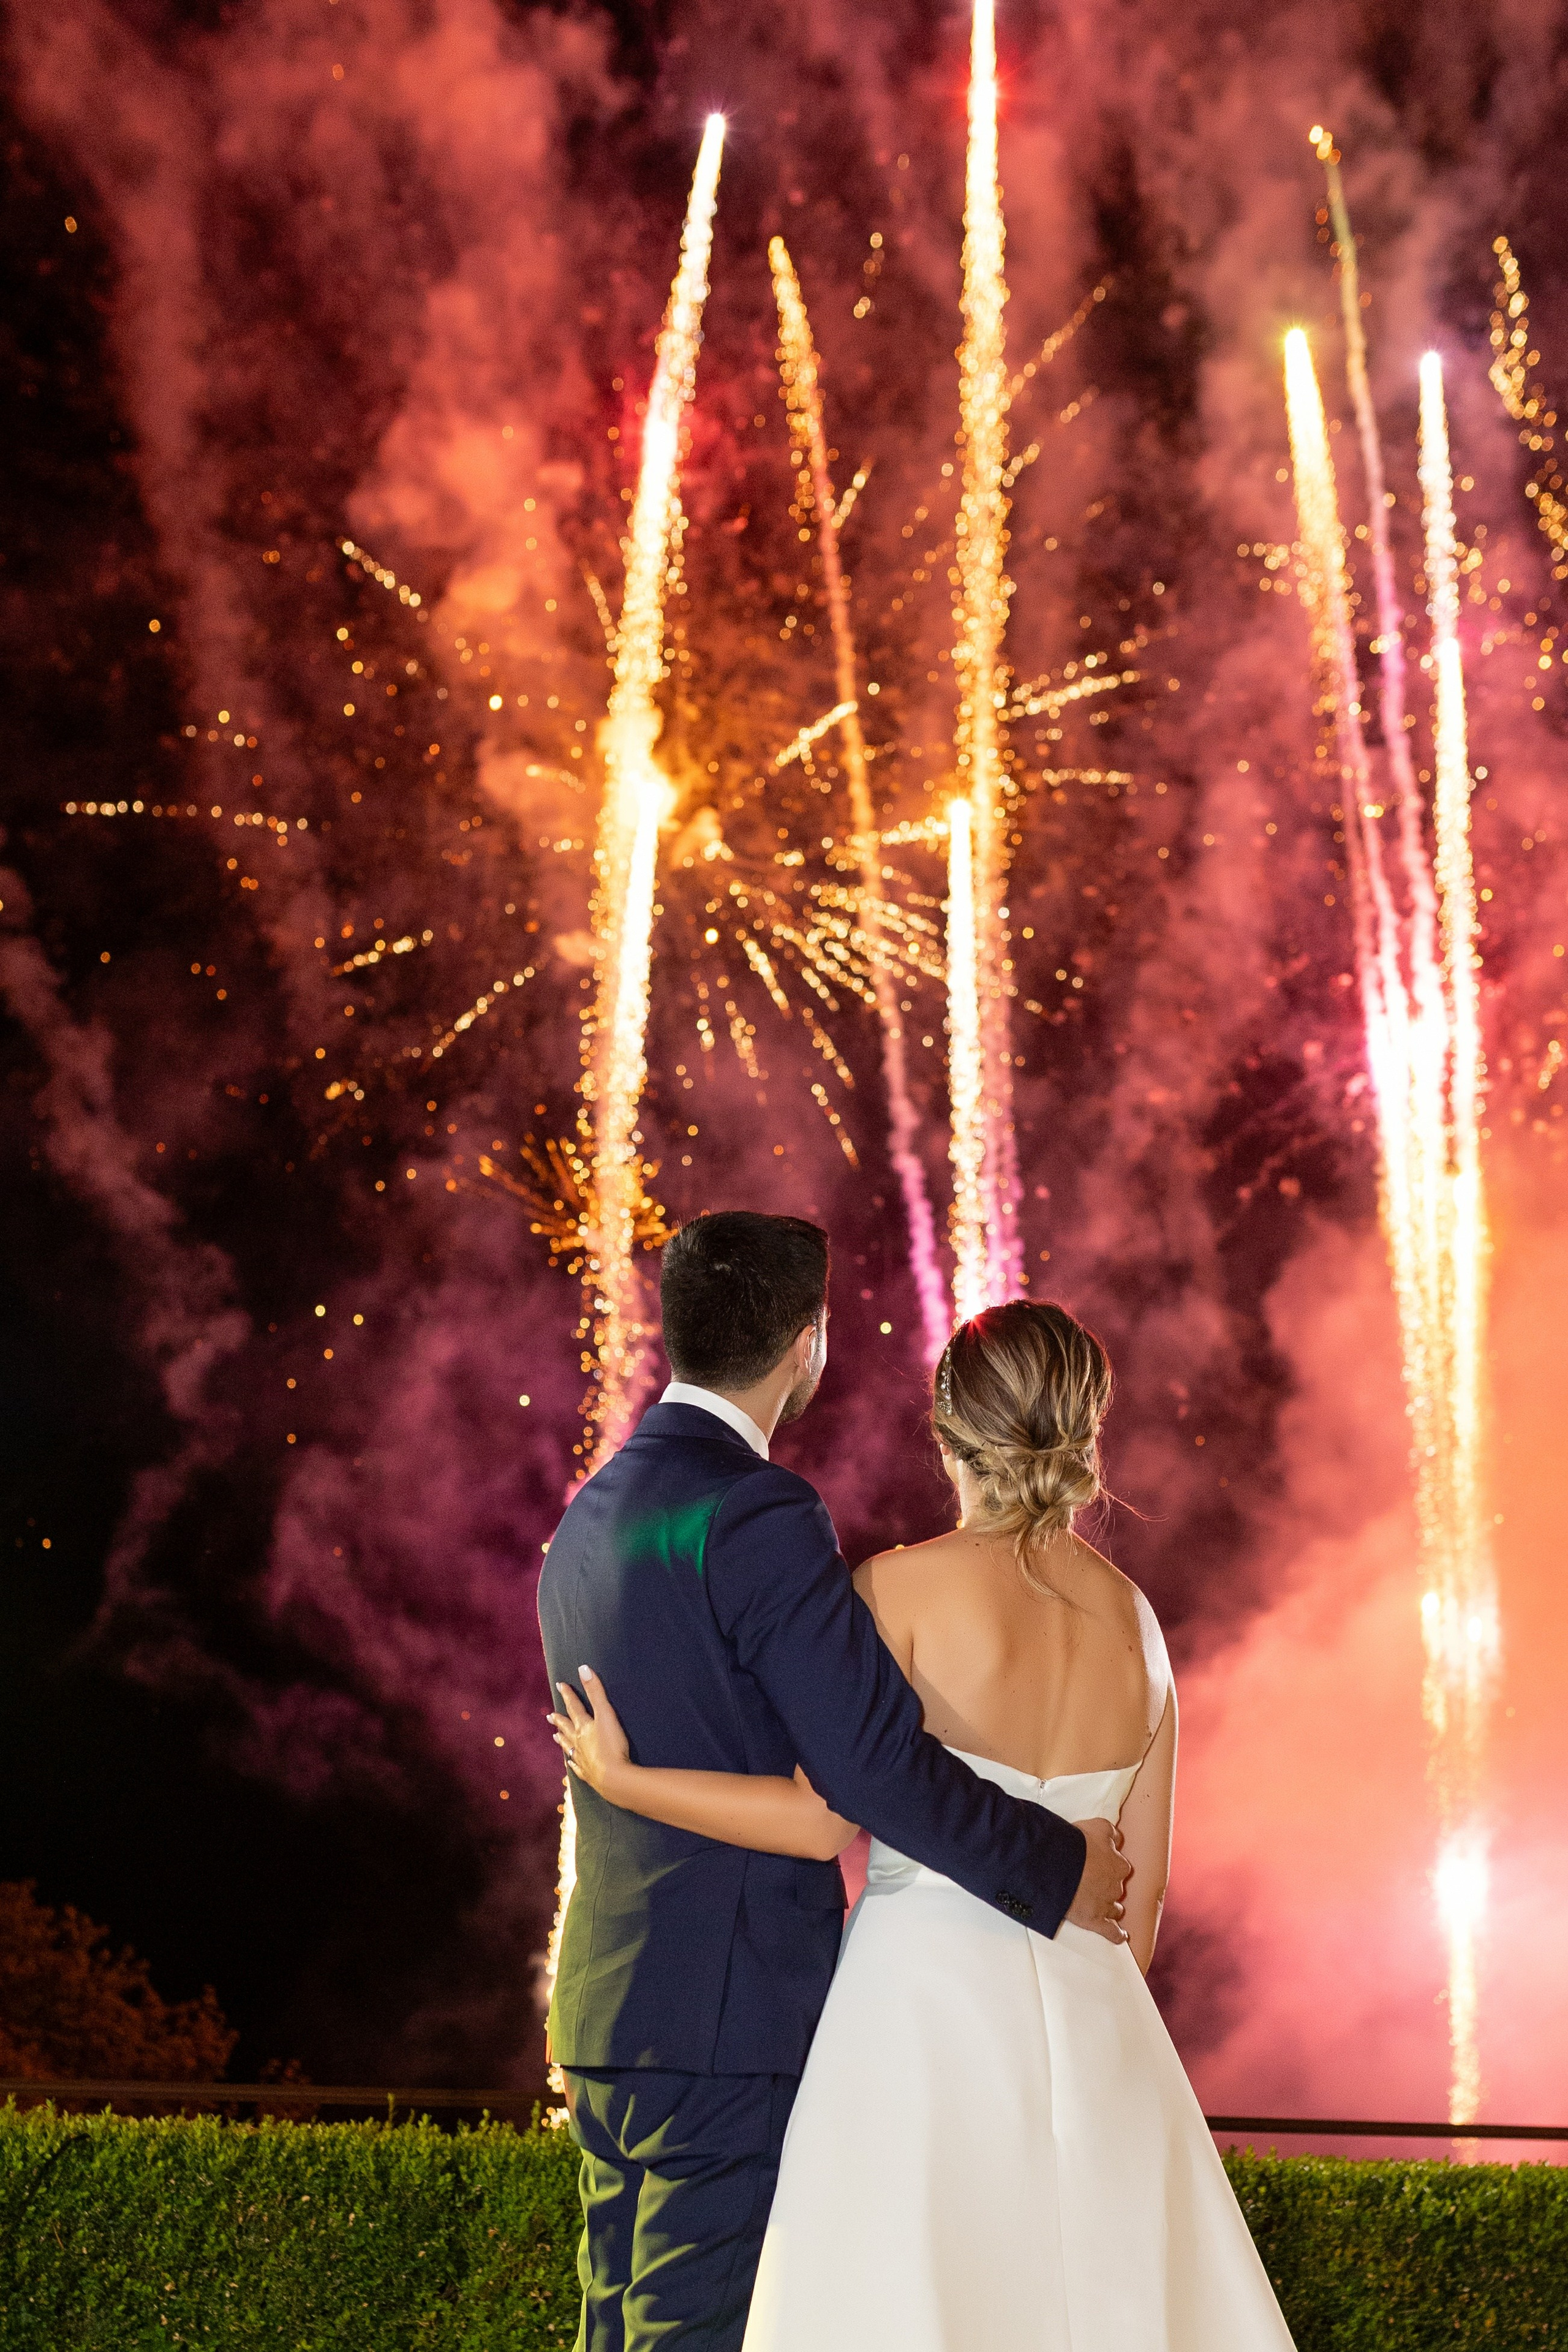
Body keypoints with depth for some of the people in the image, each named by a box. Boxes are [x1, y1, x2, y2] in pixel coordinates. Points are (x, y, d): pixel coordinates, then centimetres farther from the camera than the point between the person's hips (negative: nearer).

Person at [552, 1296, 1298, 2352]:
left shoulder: (904, 1586, -9)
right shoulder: (1133, 1618, 7)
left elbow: (825, 1818, -14)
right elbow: (1142, 1878, 12)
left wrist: (624, 1781, -5)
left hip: (926, 2001, -5)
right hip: (1090, 2018, 5)